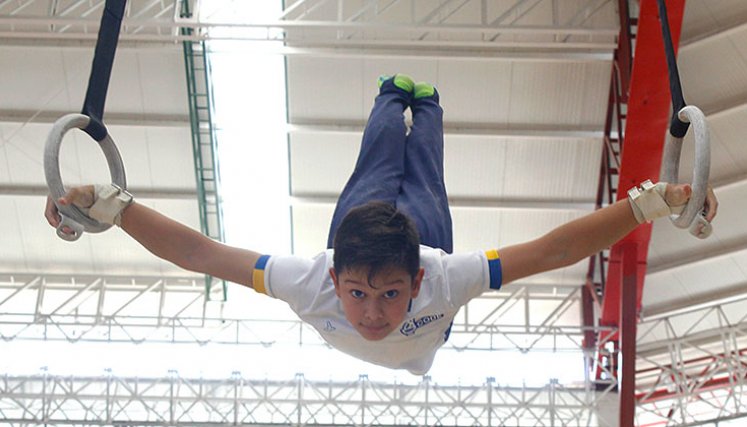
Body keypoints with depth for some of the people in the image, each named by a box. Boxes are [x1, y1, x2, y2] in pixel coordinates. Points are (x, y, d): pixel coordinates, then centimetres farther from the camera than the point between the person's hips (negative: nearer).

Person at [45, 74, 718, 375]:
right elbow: (196, 253, -49)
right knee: (378, 164, 36)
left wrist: (650, 203, -63)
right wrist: (108, 205, -59)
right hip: (357, 221, 0)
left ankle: (425, 100, 69)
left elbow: (553, 249, -54)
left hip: (423, 232, 0)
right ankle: (395, 96, 67)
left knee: (421, 172, 37)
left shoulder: (442, 279, -52)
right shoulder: (311, 280, -50)